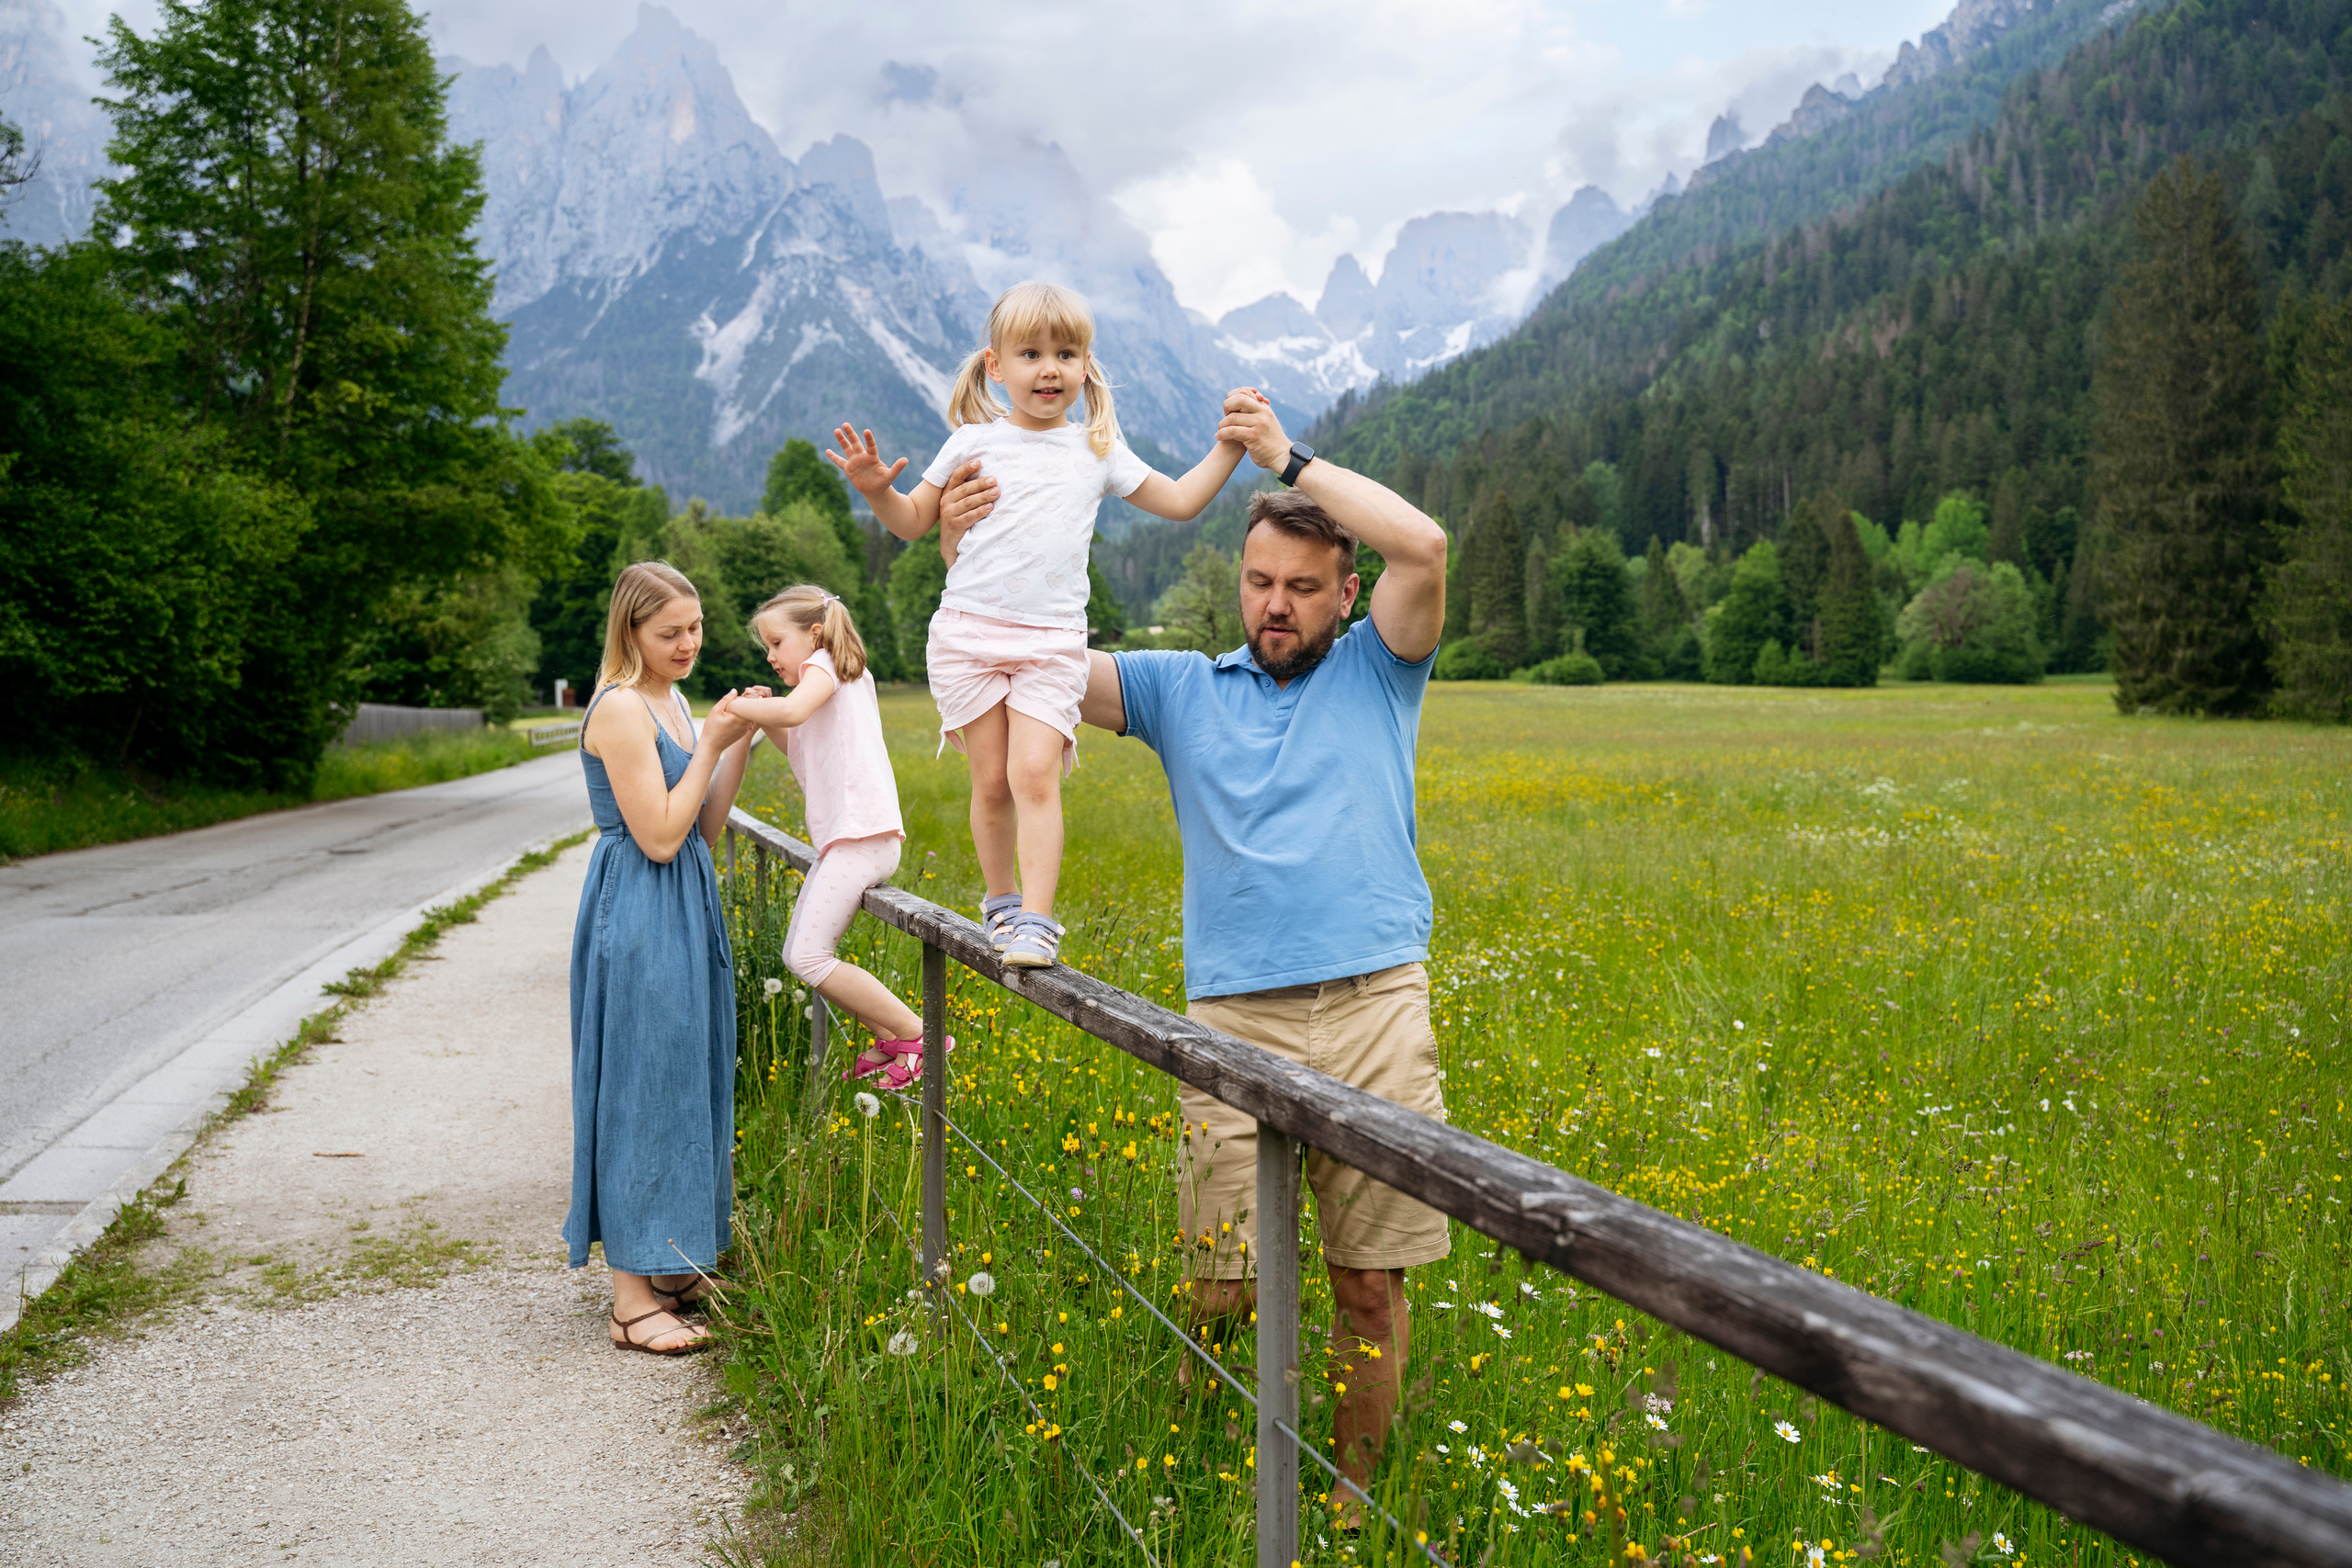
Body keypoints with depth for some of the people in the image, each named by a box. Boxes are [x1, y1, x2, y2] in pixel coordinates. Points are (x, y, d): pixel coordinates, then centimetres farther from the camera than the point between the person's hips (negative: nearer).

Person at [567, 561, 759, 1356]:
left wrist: (741, 745, 3)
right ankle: (633, 1298, 2)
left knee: (684, 1077, 14)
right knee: (640, 1086, -5)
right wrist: (713, 744, -14)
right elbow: (659, 836, -19)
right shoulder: (620, 708, -15)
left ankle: (671, 1265, 26)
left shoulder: (673, 702, 13)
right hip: (638, 920, -9)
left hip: (686, 913, 9)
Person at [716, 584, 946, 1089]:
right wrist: (765, 721, 8)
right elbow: (800, 745, 24)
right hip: (840, 838, 11)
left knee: (809, 958, -14)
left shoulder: (824, 663, -5)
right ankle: (888, 1039, 15)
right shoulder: (834, 679, 23)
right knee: (798, 954, 11)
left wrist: (737, 706, -12)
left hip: (862, 836, -11)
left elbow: (793, 711, -25)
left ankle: (917, 1036, -8)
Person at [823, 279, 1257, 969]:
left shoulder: (1096, 451, 11)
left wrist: (1231, 445, 9)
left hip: (1052, 641, 0)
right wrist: (876, 489, -6)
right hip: (969, 632, 0)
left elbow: (1179, 501, 19)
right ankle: (1001, 900, 20)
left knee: (1036, 775, -14)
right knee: (991, 780, 1)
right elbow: (914, 521, 14)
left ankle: (1037, 920, -13)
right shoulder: (974, 443, 7)